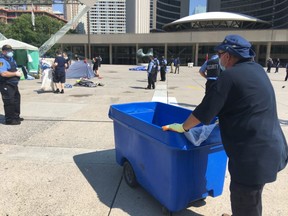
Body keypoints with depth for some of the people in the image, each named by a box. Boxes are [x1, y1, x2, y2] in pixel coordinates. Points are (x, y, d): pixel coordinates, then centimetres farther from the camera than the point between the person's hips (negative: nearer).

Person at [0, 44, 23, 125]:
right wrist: (15, 73, -19)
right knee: (9, 102, -6)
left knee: (16, 99, 19)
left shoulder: (11, 59, 14)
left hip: (13, 84, 10)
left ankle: (16, 116, 33)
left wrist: (18, 72, 9)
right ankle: (9, 120, 4)